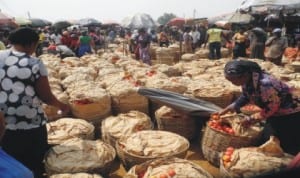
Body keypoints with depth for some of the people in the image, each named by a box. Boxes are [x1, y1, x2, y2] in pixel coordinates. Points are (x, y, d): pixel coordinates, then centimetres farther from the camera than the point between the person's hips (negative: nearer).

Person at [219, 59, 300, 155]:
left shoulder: (265, 84, -37)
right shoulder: (247, 80, -11)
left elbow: (271, 108, -27)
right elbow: (245, 97, 7)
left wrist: (250, 119, -19)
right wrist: (225, 110, 3)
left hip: (290, 116, -8)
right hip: (275, 115, 8)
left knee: (288, 149, 2)